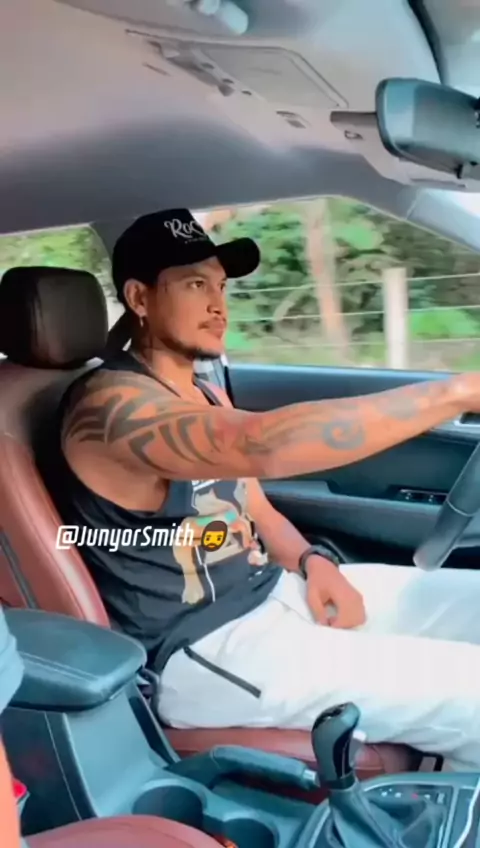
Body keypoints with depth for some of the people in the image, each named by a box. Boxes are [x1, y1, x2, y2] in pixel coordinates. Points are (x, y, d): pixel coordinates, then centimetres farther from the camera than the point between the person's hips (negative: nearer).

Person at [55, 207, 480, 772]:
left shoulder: (206, 395, 13)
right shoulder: (110, 402, -18)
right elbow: (263, 447, -35)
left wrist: (312, 563, -3)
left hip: (275, 592, 9)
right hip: (203, 648, -9)